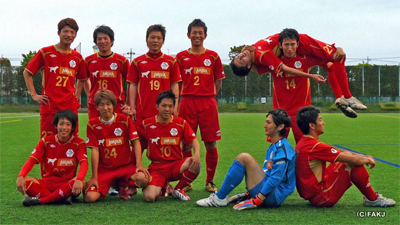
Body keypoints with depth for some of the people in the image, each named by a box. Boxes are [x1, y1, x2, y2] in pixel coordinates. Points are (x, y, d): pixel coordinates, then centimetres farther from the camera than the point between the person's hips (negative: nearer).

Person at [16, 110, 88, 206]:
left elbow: (84, 162, -18)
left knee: (80, 183, -37)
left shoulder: (78, 143, -3)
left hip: (67, 184, -1)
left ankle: (39, 200, -28)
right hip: (47, 183, 2)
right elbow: (32, 160, -7)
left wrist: (79, 180, -40)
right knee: (25, 182, -27)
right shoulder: (46, 141, 2)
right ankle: (60, 199, -29)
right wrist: (21, 177, -28)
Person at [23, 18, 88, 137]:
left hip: (70, 106, 3)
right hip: (49, 105, -3)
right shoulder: (45, 52, 0)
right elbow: (27, 73, 7)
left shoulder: (77, 57, 10)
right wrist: (34, 95, 0)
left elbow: (82, 78, 28)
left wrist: (78, 93, 12)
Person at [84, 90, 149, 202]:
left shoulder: (125, 120, -1)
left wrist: (139, 164, -17)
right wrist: (94, 177, -8)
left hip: (126, 166, 0)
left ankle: (123, 185, 5)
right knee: (89, 197, -23)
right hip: (104, 169, 0)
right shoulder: (93, 125, -1)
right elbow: (95, 150, -5)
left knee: (143, 179, -32)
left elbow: (136, 142, -4)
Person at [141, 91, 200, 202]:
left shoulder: (181, 123, 1)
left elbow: (193, 140, -1)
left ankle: (178, 189, -3)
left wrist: (197, 154, -22)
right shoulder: (147, 124, -2)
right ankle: (161, 187, 13)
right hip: (157, 168, -1)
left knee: (195, 164, -32)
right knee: (149, 197, -27)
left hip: (176, 165, 1)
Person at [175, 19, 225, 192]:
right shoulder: (181, 57, 8)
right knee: (186, 144, 1)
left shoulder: (213, 56, 8)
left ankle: (210, 181, 11)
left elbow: (218, 81, 13)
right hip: (187, 102, 0)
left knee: (211, 144, -1)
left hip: (208, 103, 0)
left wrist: (207, 95, 2)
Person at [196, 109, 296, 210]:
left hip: (273, 197, -10)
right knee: (240, 159, 11)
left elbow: (276, 178, -22)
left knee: (244, 158, -19)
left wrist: (256, 201, -24)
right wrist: (250, 194, 19)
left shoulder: (283, 148, -13)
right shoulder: (273, 147, 19)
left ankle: (219, 198, -13)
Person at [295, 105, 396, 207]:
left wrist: (364, 157, 9)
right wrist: (368, 160, 2)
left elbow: (340, 153, 14)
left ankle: (371, 196, 20)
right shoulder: (314, 146, -22)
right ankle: (373, 199, 4)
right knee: (354, 164, -11)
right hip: (321, 198, -10)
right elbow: (353, 159, -18)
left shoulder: (303, 143, 8)